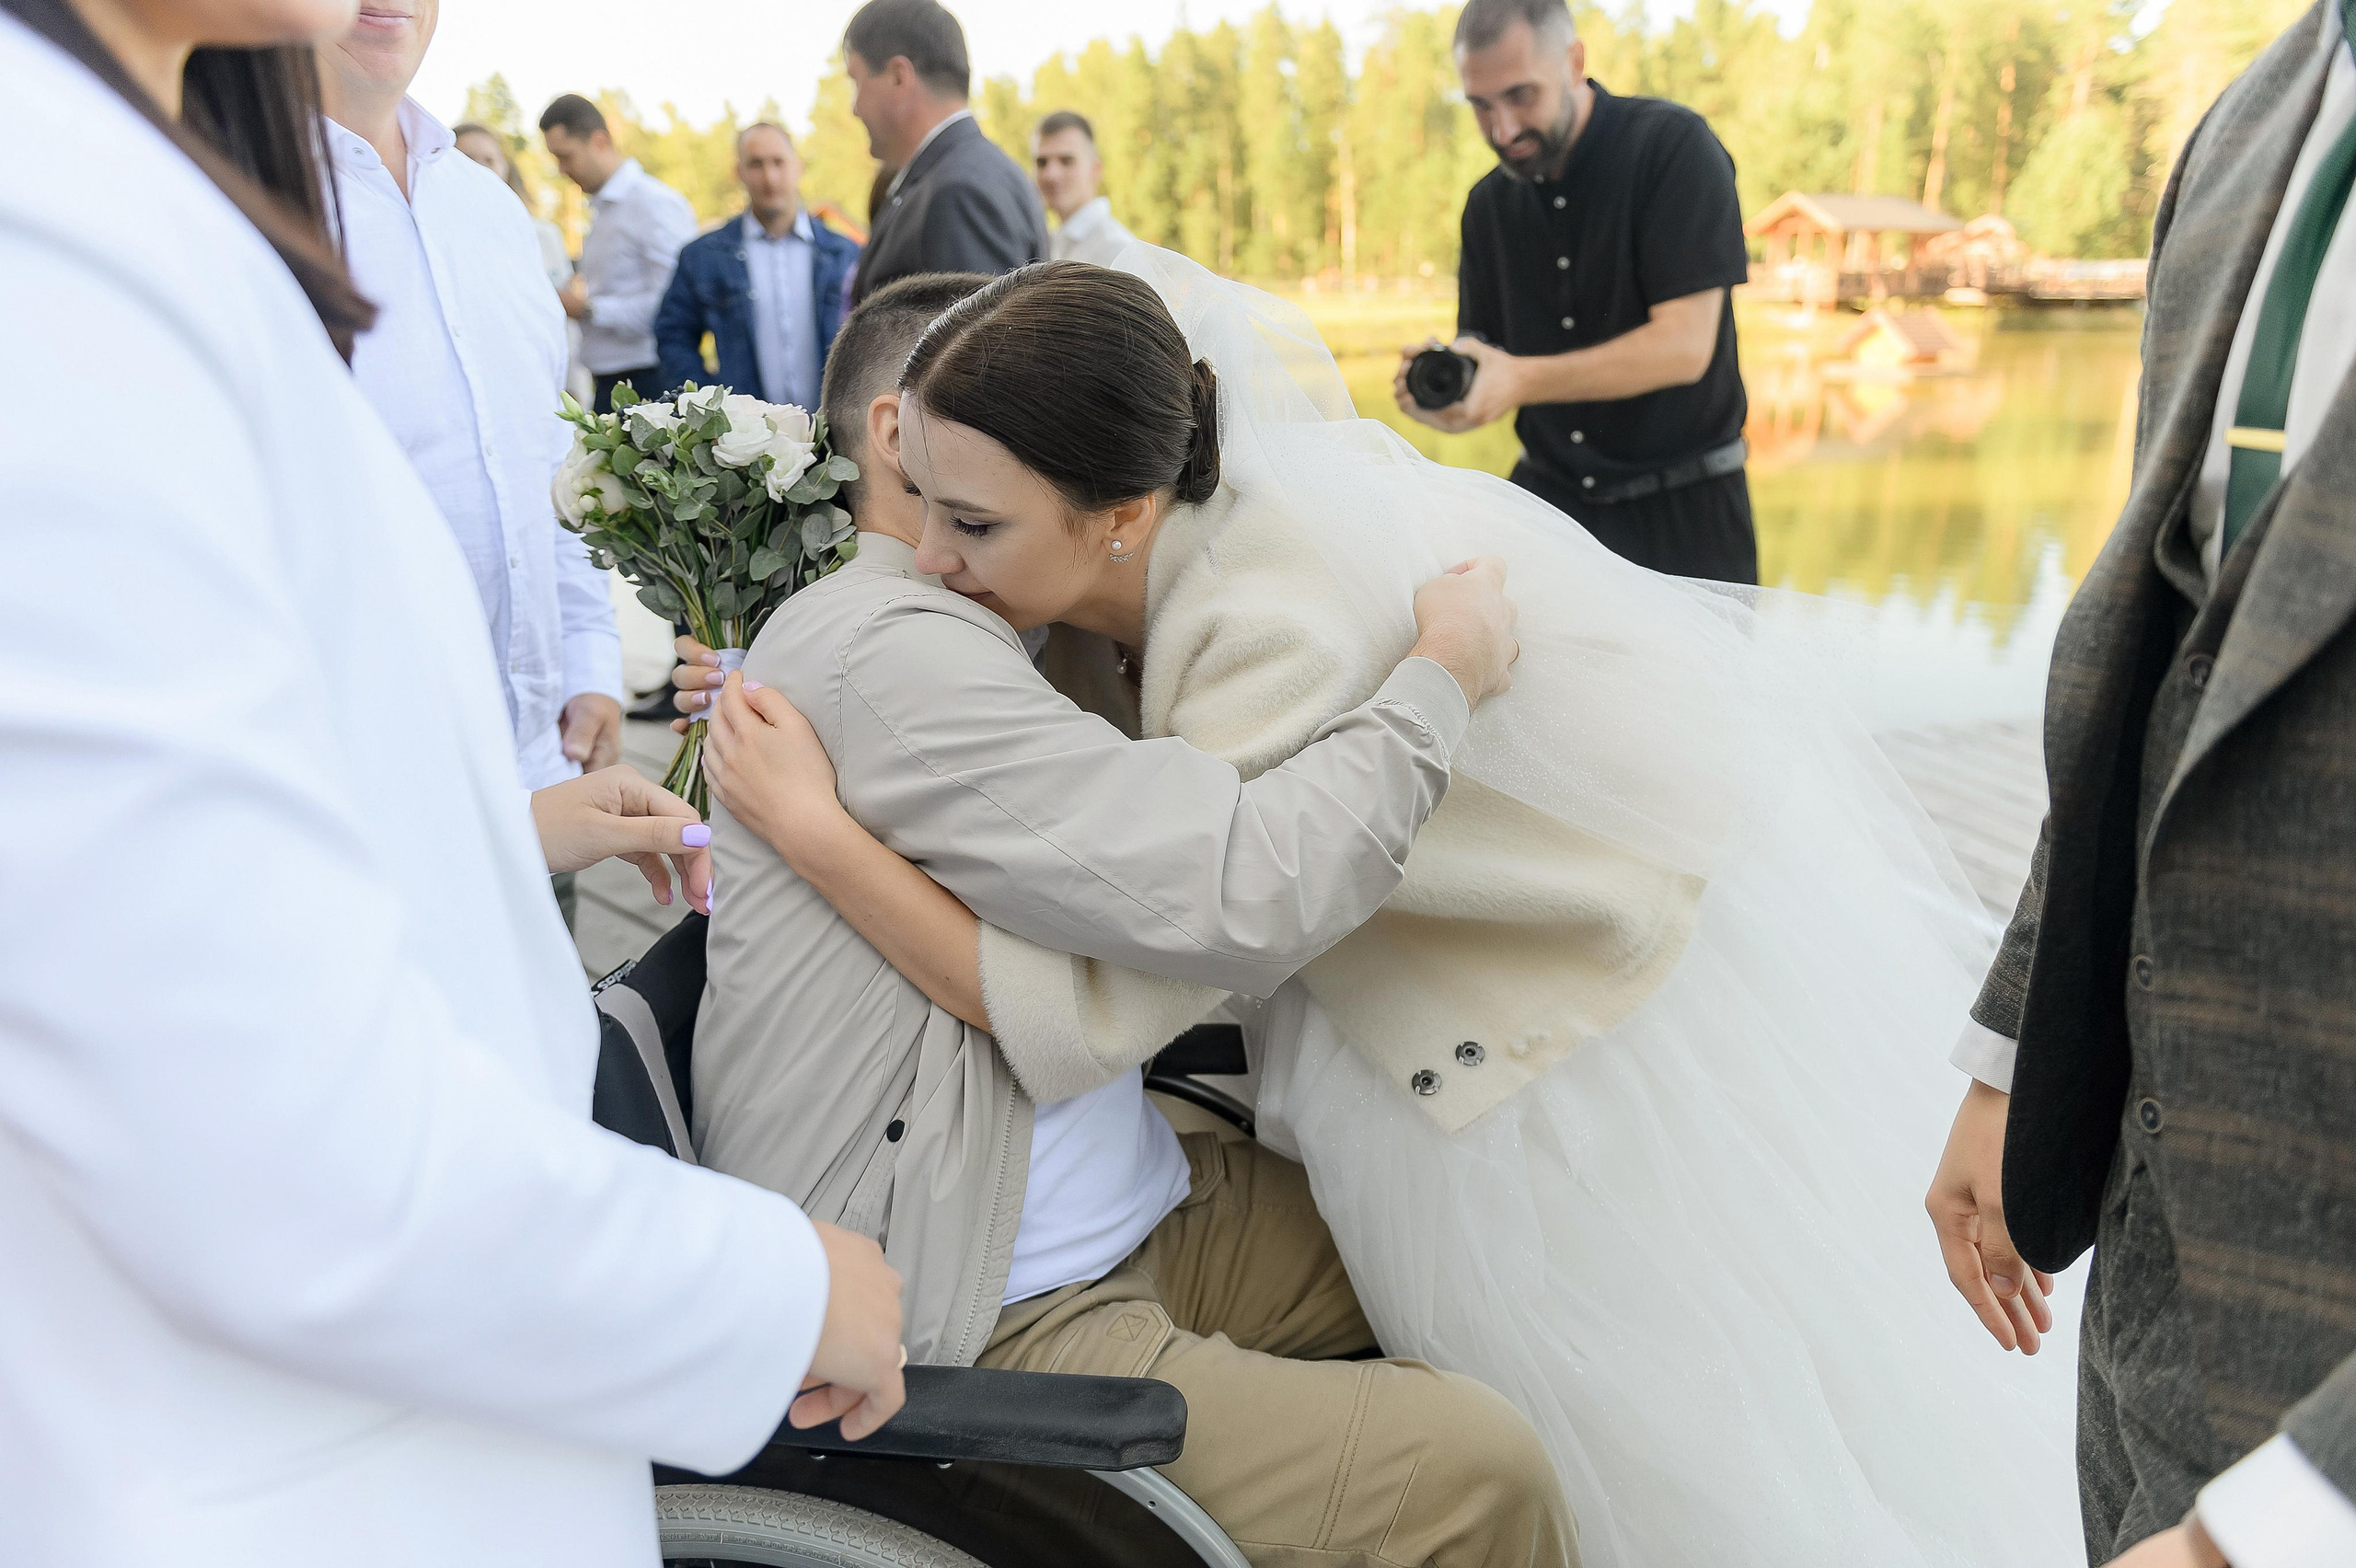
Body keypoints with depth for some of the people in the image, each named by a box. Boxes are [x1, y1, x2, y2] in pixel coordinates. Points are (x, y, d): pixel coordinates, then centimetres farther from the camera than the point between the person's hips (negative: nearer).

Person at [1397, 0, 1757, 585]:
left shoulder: (1673, 145, -11)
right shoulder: (1490, 203, 6)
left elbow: (1684, 345, -20)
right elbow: (1482, 380, 6)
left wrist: (1523, 380, -31)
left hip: (1679, 513, -4)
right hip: (1548, 495, 4)